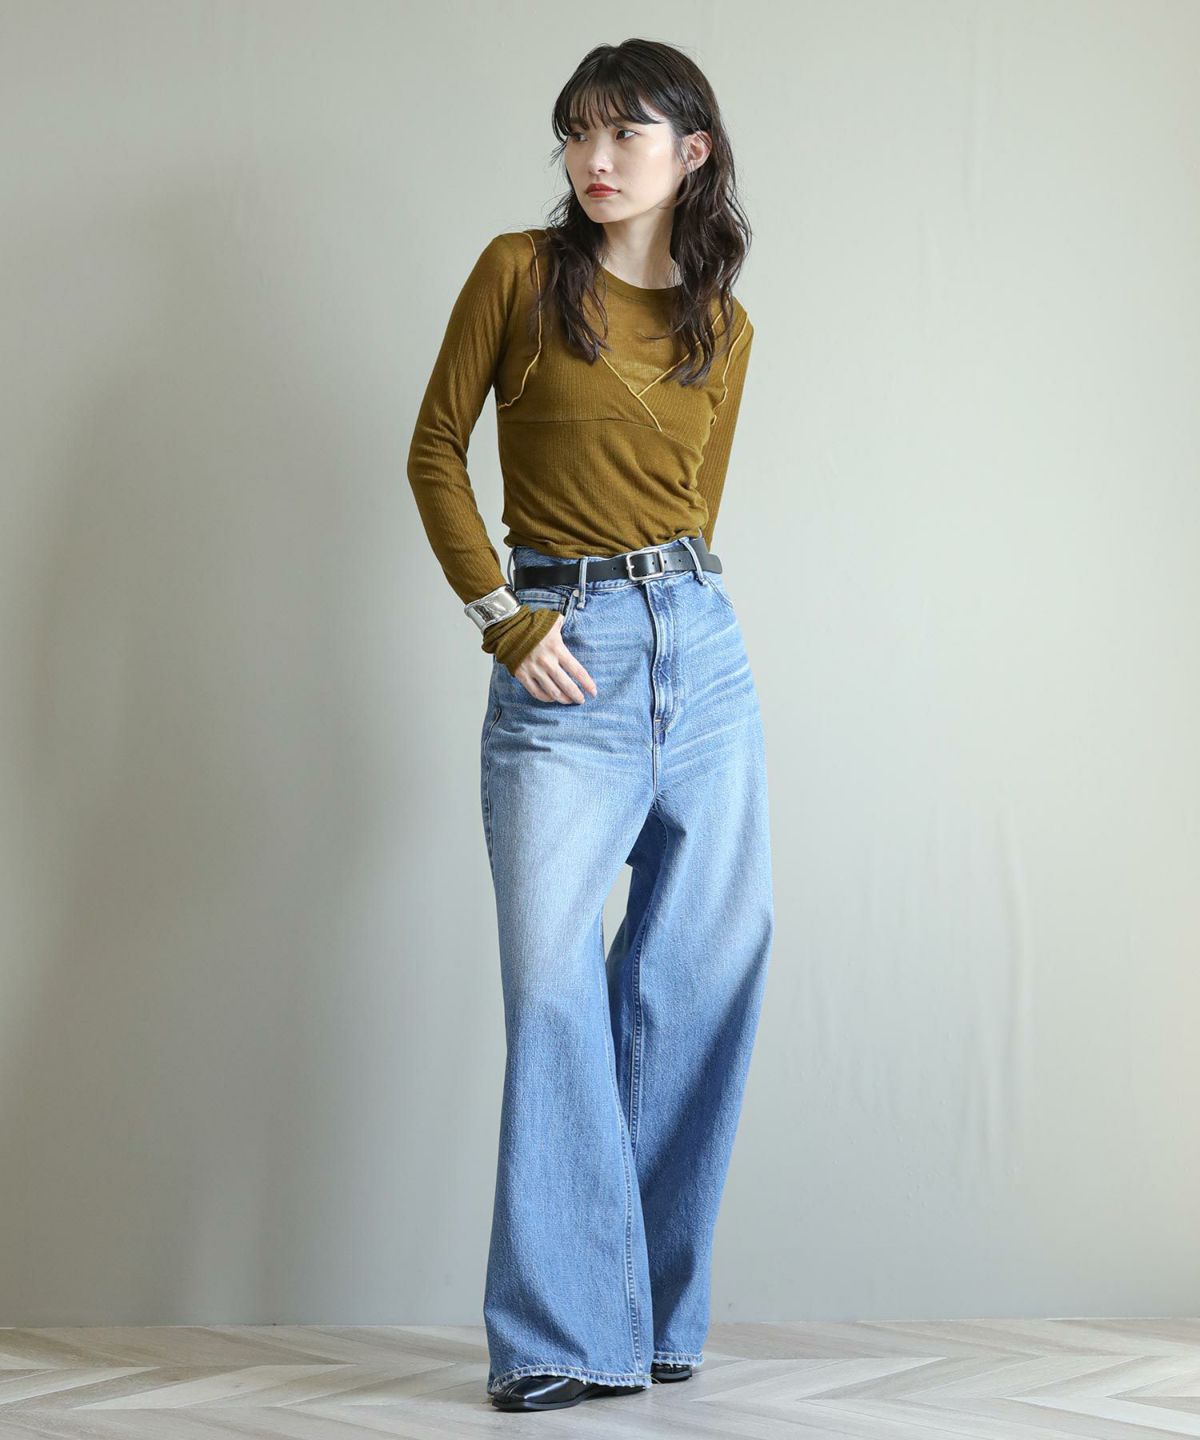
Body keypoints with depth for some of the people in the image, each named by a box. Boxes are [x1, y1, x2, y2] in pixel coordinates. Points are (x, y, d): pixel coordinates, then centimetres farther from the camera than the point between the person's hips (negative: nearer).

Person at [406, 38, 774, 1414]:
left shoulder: (724, 326, 10)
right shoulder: (520, 270, 1)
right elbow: (435, 448, 2)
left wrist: (673, 605, 11)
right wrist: (504, 618, -6)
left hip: (700, 643, 4)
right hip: (564, 661, -4)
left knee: (707, 964, 4)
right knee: (552, 982, -10)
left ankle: (650, 1310, 17)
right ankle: (564, 1335, -3)